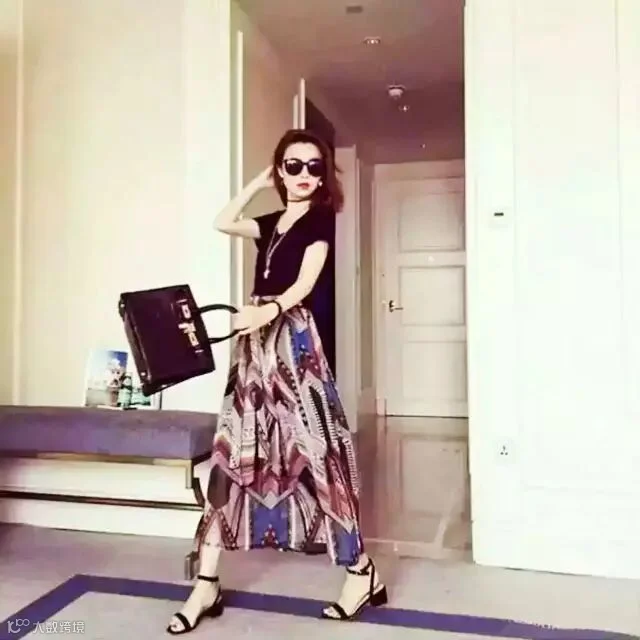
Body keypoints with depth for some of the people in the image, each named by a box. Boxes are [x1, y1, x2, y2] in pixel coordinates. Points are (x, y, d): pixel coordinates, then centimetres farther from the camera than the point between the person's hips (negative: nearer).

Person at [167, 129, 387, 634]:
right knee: (230, 454, 3)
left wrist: (270, 309, -32)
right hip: (256, 343, 7)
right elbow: (223, 222, 29)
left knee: (315, 450, -5)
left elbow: (304, 283, -13)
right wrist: (258, 182, 24)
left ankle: (362, 572, 10)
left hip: (293, 340, -7)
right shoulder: (273, 222, 19)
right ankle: (207, 584, 10)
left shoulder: (320, 218, 0)